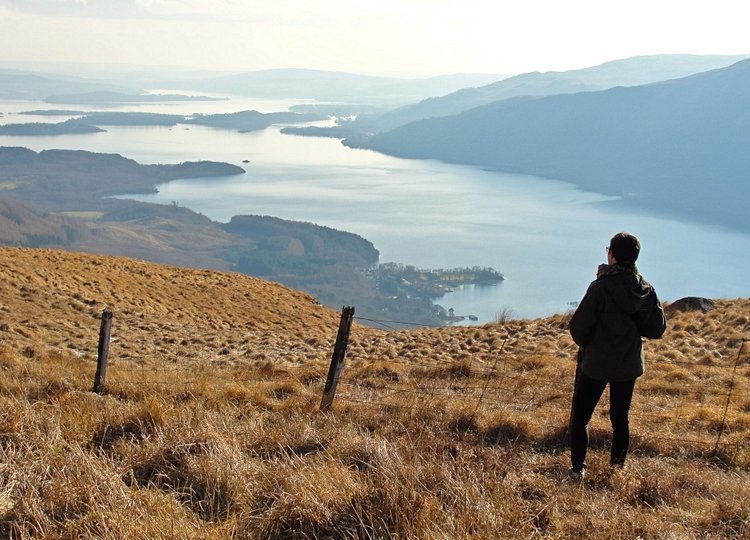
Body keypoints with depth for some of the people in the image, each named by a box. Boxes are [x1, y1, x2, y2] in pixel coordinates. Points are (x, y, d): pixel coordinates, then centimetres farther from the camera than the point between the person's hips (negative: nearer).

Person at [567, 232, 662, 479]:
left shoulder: (601, 287, -20)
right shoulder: (645, 288, -4)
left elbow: (578, 324, -17)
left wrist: (585, 344, 4)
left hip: (596, 363, -5)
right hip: (630, 364, 5)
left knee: (580, 417, 6)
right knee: (620, 418, 17)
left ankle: (578, 468, 3)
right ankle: (618, 466, 23)